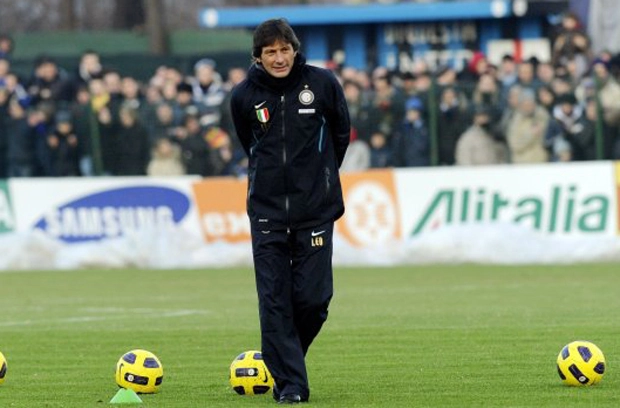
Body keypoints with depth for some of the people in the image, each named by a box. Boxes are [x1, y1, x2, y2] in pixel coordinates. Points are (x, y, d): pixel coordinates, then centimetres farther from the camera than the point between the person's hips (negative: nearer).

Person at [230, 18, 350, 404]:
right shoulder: (244, 96, -1)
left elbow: (340, 133, 11)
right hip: (267, 211, 1)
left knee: (313, 297, -4)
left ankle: (285, 357, 23)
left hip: (316, 209, -1)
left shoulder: (323, 83, -5)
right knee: (274, 300, -5)